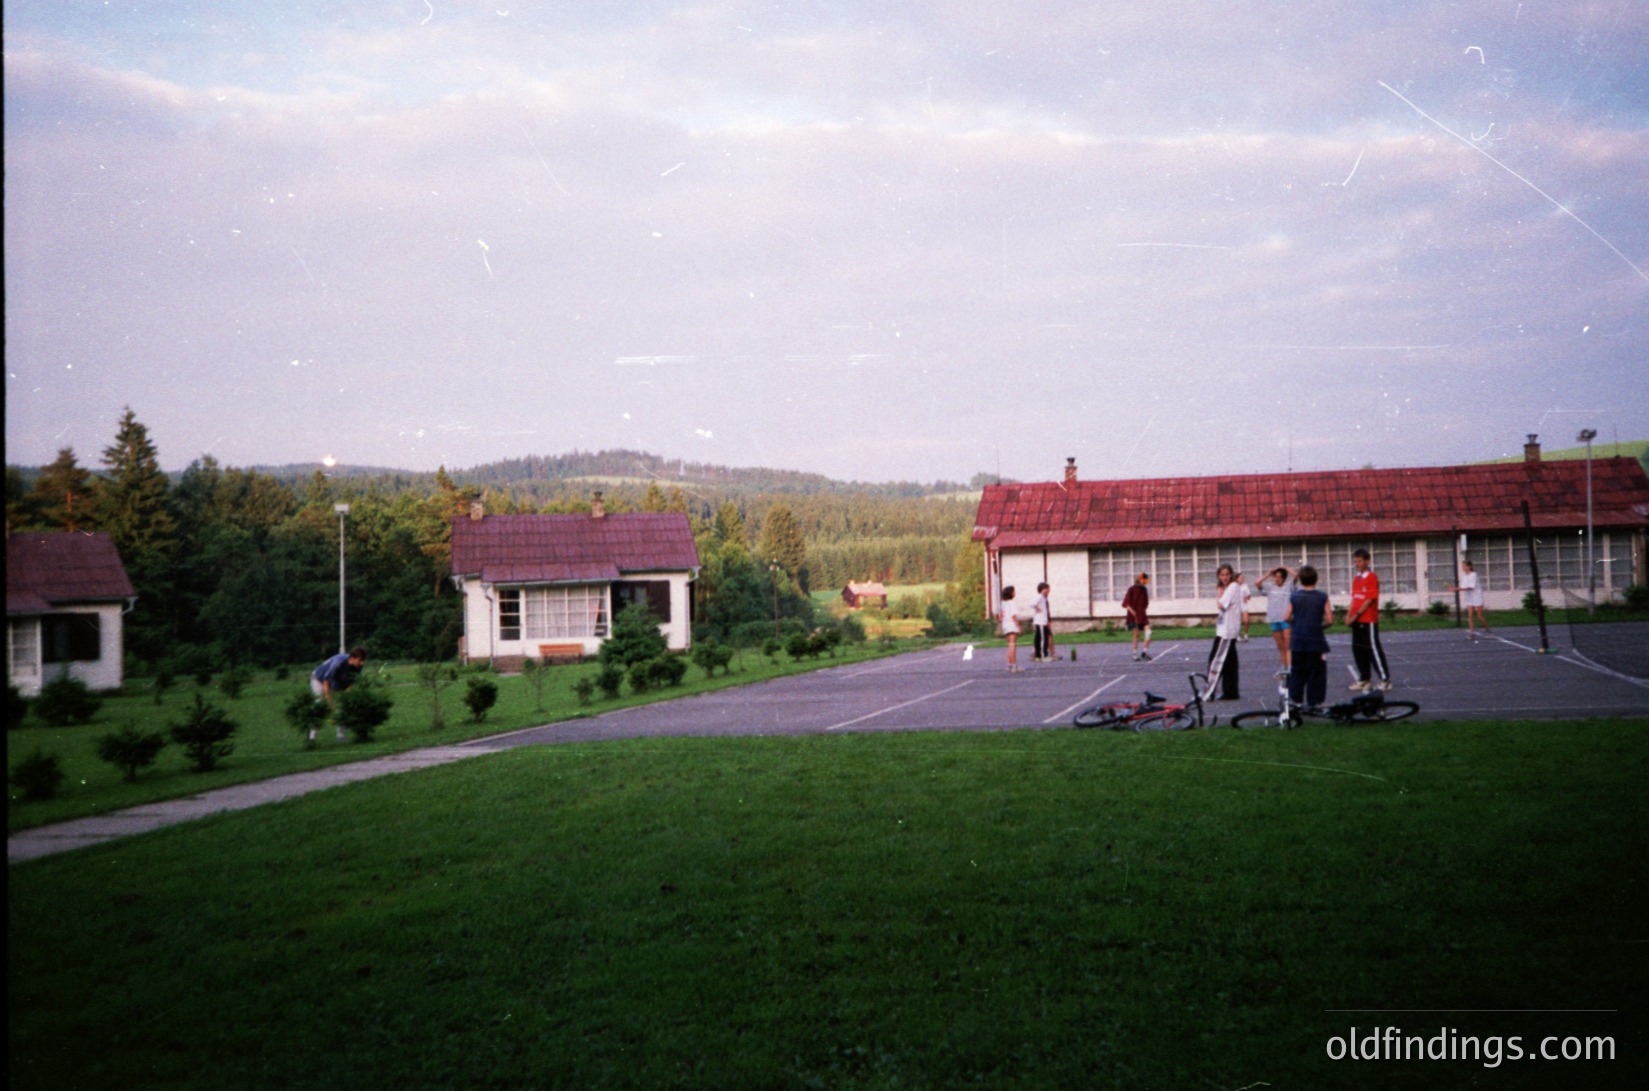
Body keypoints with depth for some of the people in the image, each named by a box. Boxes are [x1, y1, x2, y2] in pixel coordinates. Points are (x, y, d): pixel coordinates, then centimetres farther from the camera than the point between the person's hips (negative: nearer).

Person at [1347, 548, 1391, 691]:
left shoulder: (1371, 577, -11)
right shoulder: (1356, 577, 13)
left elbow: (1370, 600, -15)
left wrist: (1356, 614, -17)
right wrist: (1349, 614, 3)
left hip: (1369, 620, -8)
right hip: (1357, 620, 8)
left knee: (1373, 649, -5)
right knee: (1358, 649, 10)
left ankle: (1385, 679, 0)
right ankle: (1364, 679, 20)